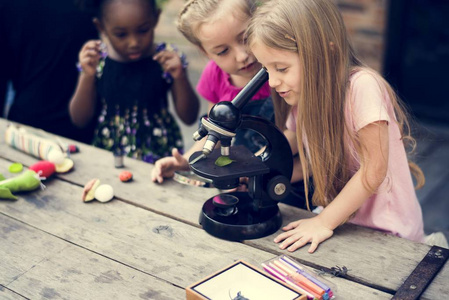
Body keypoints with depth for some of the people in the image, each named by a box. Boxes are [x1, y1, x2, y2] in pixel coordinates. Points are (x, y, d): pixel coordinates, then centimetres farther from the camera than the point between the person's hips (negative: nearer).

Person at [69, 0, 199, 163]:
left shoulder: (166, 59, -7)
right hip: (106, 155, 1)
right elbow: (79, 120, -1)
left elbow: (189, 117, -5)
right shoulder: (96, 59, -3)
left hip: (157, 158, -1)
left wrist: (180, 77, -21)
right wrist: (88, 76, -16)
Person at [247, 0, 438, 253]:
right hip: (341, 219, 8)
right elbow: (313, 163, 6)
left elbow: (374, 170, -20)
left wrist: (324, 222, -16)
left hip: (386, 230, -8)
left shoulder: (362, 86, -23)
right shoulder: (303, 96, 0)